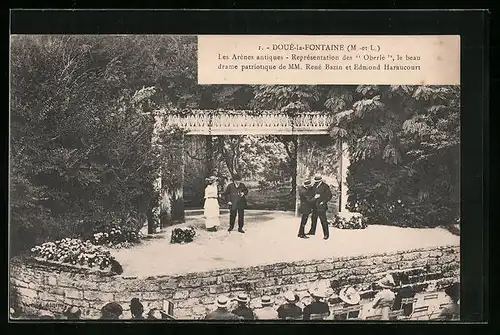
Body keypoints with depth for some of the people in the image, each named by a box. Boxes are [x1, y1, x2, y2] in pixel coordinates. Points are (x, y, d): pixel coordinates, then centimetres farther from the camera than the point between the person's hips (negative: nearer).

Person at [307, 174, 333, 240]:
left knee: (323, 220, -6)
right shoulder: (314, 186, 9)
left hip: (321, 206, -7)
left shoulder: (325, 186, -9)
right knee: (313, 219, 18)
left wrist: (324, 201, -14)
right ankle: (312, 231, 33)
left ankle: (326, 234, 0)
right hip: (315, 206, 7)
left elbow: (329, 195, -8)